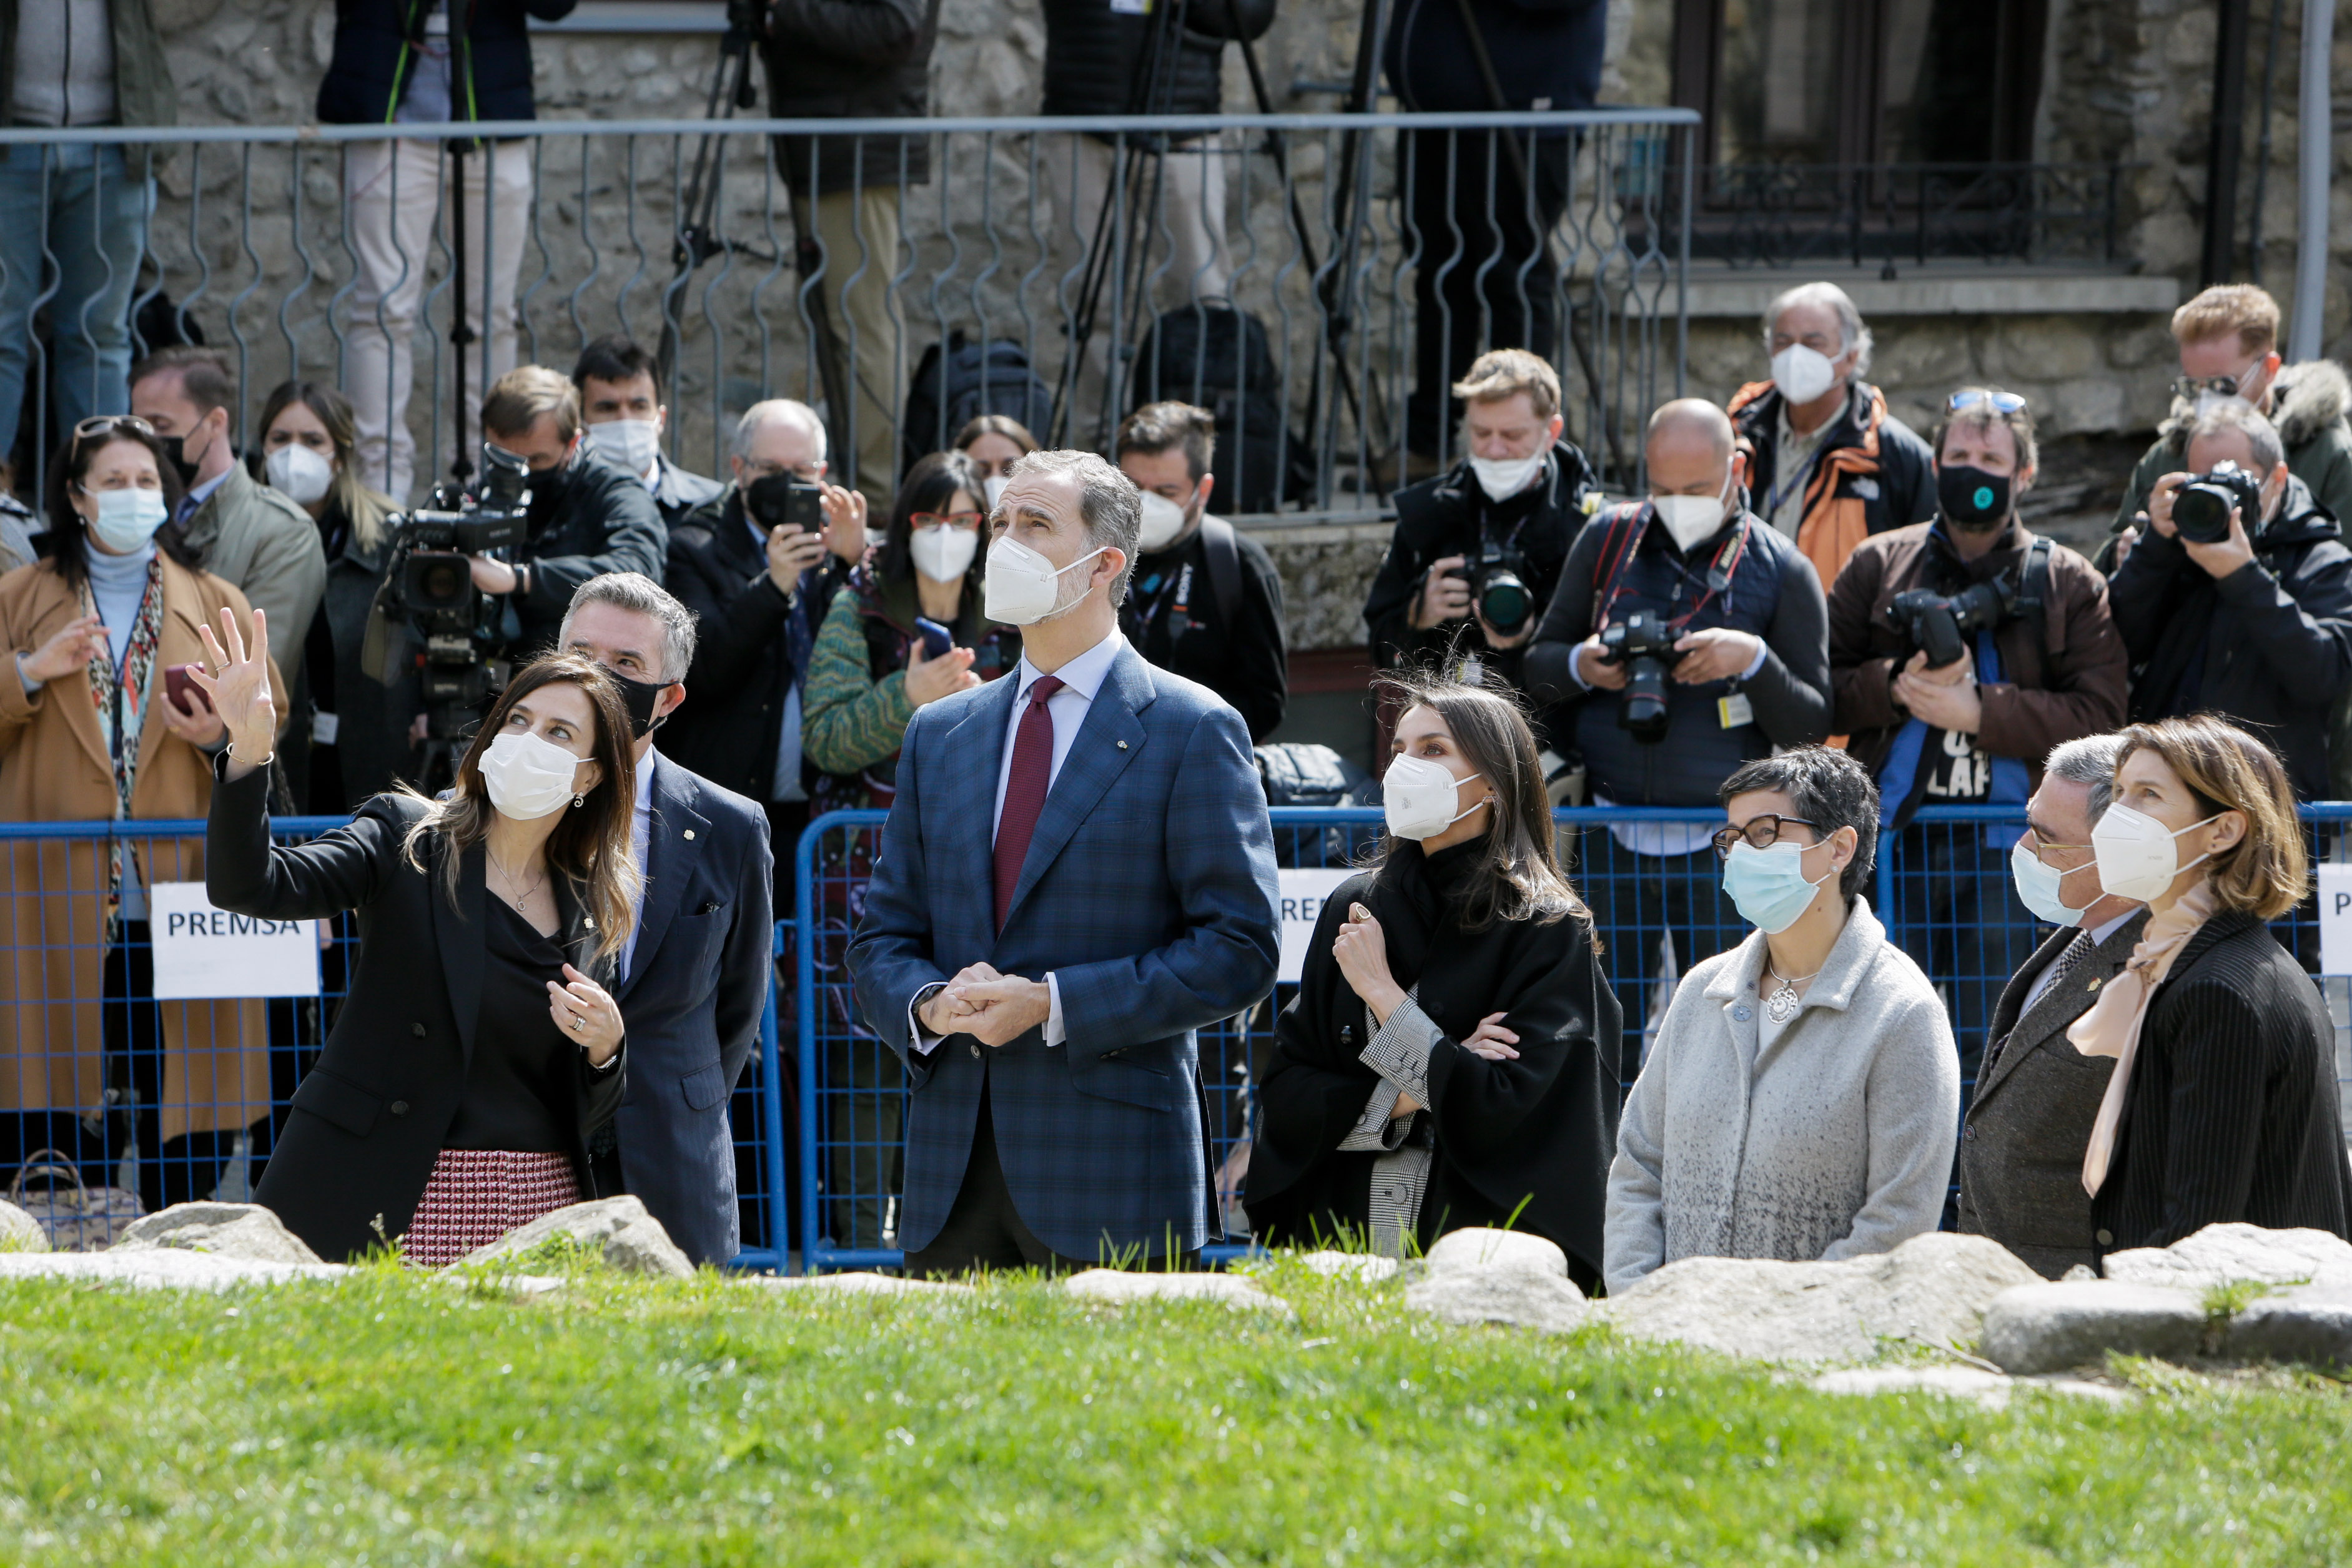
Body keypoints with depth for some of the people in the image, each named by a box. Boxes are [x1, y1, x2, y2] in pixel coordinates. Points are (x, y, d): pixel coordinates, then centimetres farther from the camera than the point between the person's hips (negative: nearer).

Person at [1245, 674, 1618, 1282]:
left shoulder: (1548, 930, -6)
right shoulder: (1353, 908, 8)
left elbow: (1503, 1110, -16)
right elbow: (1284, 1090, 3)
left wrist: (1383, 993, -11)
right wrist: (1407, 1096, -12)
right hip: (1344, 1236, 4)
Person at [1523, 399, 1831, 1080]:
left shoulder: (1781, 571, 0)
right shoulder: (1607, 539, 6)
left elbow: (1812, 723, -1)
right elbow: (1538, 664, 11)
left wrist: (1755, 661, -18)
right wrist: (1580, 667, -11)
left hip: (1723, 844, -2)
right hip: (1611, 837, 2)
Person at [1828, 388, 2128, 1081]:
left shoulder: (2070, 586, 8)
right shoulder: (1877, 566, 12)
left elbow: (2098, 715, -4)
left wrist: (1980, 710, -13)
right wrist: (1896, 687, -12)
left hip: (2007, 842, -1)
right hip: (1895, 834, 1)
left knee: (1993, 1048, -2)